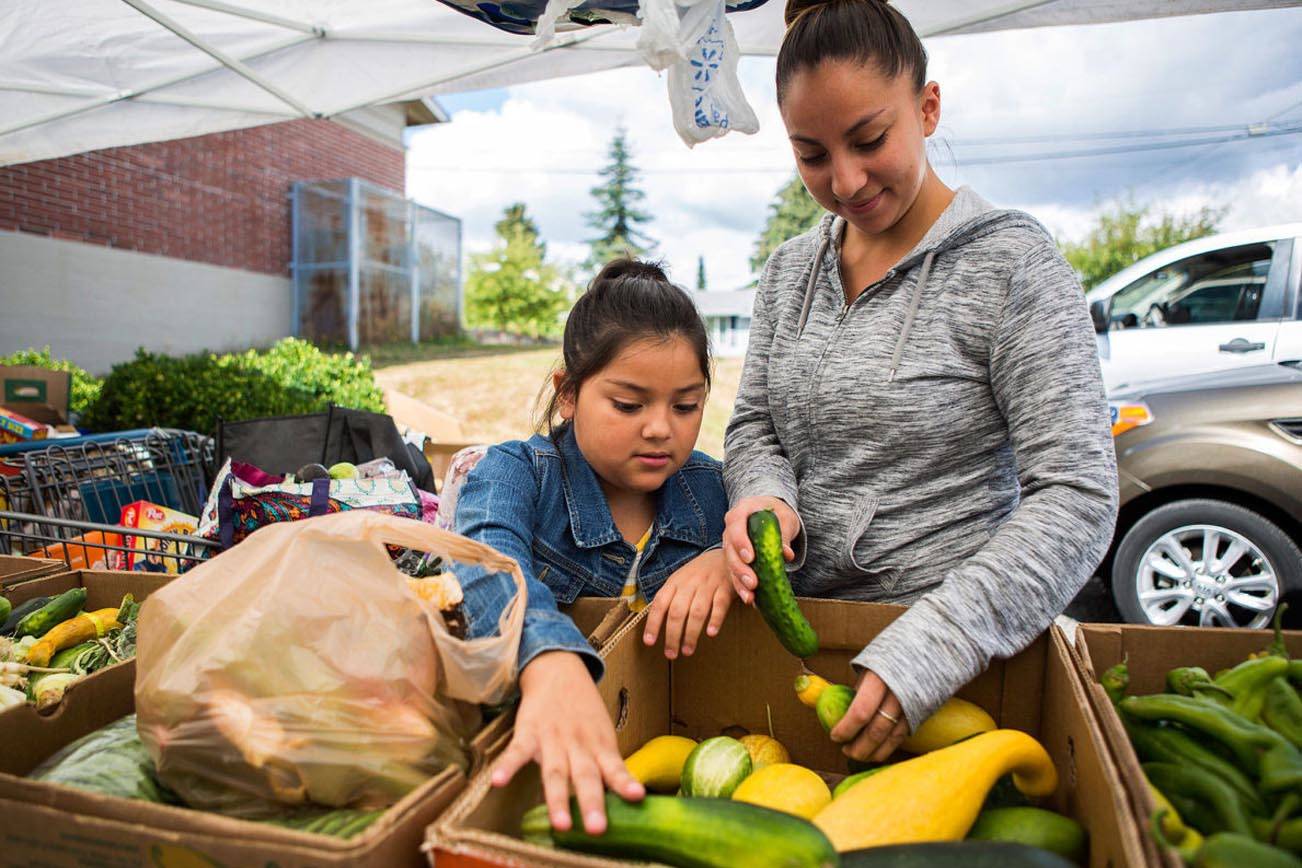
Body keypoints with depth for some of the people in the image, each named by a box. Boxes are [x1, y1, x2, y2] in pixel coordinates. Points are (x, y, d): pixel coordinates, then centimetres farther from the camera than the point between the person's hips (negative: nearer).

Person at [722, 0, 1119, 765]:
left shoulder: (1011, 263, -10)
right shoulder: (790, 269, 7)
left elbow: (1077, 496, -15)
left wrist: (925, 652, -24)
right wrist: (765, 498, -11)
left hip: (959, 646, -3)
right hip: (801, 627, 4)